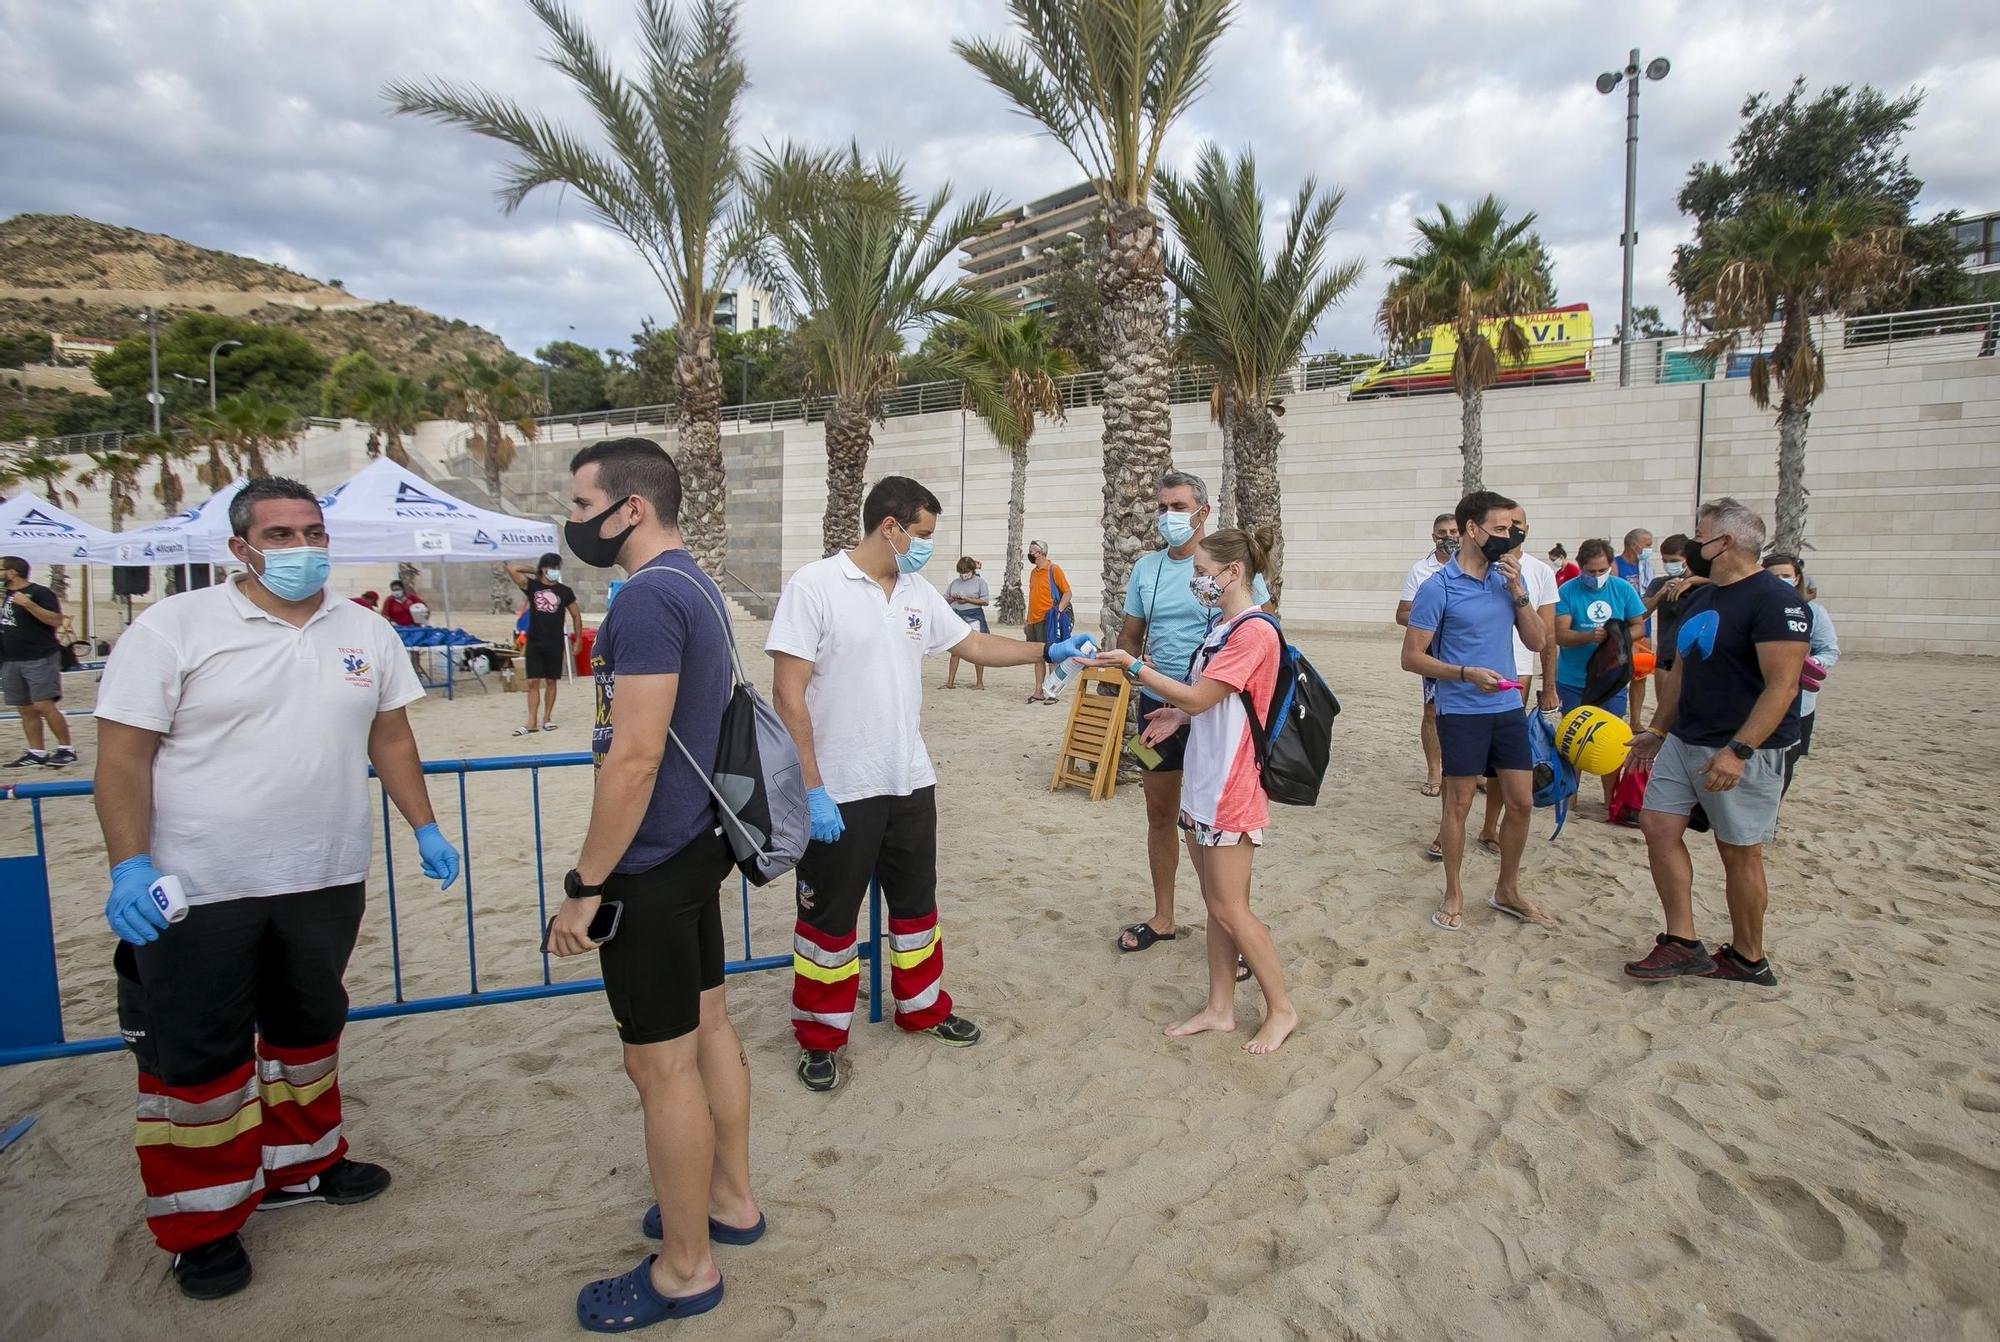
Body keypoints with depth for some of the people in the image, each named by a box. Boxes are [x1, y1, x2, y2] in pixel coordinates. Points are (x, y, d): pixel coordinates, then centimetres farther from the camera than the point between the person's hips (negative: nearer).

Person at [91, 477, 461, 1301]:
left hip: (326, 880, 5)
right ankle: (202, 1223, 24)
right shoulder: (173, 628, -9)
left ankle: (299, 1165, 39)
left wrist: (425, 828, 8)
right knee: (196, 1056, 7)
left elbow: (390, 738, 12)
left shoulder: (366, 632, 4)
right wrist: (128, 866, -19)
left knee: (309, 1031, 19)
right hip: (197, 890, -4)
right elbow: (124, 756, -11)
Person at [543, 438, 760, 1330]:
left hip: (652, 865, -10)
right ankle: (730, 1200, 37)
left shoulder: (647, 597, -20)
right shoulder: (694, 585, 11)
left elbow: (633, 758, -25)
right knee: (708, 1028, 20)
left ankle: (685, 1269, 19)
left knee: (663, 1062, 3)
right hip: (696, 846, 10)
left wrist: (586, 885, -18)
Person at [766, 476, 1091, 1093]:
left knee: (916, 902, 19)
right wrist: (811, 790, -20)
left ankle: (922, 1007, 39)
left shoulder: (919, 593, 5)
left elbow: (976, 645, 18)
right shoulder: (815, 586, -15)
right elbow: (788, 696, -17)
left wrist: (1049, 651, 11)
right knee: (830, 916, 8)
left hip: (910, 784, 6)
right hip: (838, 791, -6)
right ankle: (820, 1037, 27)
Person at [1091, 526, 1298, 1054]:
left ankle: (1281, 1009, 16)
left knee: (1229, 908, -1)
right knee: (1216, 904, 14)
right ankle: (1220, 1008, 23)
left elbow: (1196, 697, -20)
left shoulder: (1254, 632, -17)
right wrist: (1179, 715, 4)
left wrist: (1132, 666, -17)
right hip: (1202, 783, 9)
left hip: (1231, 791, -9)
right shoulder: (1222, 628, 14)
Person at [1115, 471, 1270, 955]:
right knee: (1160, 814, 15)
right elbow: (1129, 636, 14)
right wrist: (1136, 661, -12)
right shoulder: (1146, 566, 6)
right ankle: (1163, 918, 31)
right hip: (1157, 706, 5)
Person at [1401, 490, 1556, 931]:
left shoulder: (1510, 579, 6)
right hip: (1461, 712, -5)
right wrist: (1467, 673, -23)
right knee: (1459, 805, 5)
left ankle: (1507, 891, 28)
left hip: (1508, 709, 6)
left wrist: (1517, 591, -8)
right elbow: (1412, 657, -11)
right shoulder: (1438, 587, -11)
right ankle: (1453, 896, 21)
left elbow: (1537, 642, 4)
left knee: (1521, 802, 10)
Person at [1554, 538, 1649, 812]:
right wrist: (1589, 636, -33)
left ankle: (1611, 800, 18)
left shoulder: (1623, 589, -1)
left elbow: (1638, 626, 4)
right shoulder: (1567, 591, -9)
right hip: (1572, 682, -1)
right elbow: (1561, 635, -15)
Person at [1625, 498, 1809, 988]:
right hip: (1683, 741, 9)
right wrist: (1656, 731, 19)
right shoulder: (1699, 598, 12)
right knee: (1658, 826, 4)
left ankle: (1747, 959, 20)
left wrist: (1738, 750, -28)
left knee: (1739, 852, 3)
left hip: (1744, 750, -8)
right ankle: (1683, 944, 11)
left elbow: (1782, 686, -22)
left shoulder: (1774, 599, -16)